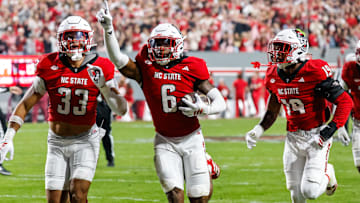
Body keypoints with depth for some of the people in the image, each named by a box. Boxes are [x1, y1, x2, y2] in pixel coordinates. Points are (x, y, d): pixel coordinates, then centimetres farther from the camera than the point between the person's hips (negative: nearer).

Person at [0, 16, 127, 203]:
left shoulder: (99, 70, -6)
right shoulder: (50, 67, -5)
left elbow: (120, 109, -7)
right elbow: (26, 104, 1)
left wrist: (103, 86, -24)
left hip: (85, 140, -2)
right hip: (57, 142, 2)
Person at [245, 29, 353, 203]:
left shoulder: (314, 72, -19)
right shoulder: (274, 76, 1)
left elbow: (345, 102, -16)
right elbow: (272, 112, 17)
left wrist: (330, 130, -24)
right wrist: (258, 131, 0)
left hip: (317, 135, -5)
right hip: (293, 138, 5)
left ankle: (327, 174, 20)